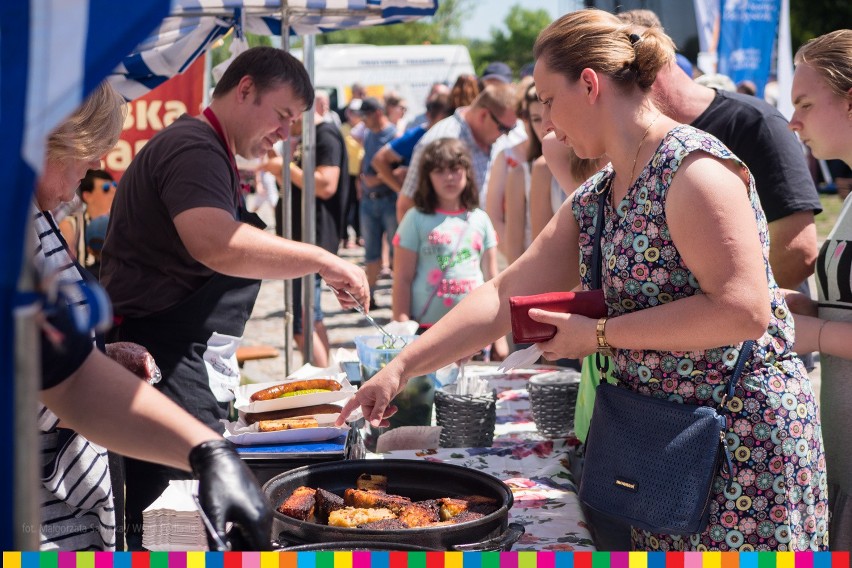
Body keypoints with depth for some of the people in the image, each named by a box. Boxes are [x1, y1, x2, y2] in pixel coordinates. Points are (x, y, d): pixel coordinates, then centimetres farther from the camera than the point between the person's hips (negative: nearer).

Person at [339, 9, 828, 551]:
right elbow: (505, 294, 11)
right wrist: (400, 369, 5)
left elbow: (743, 311, -24)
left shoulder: (692, 168, -17)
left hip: (743, 437, -8)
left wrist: (600, 333, -18)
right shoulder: (594, 200, 10)